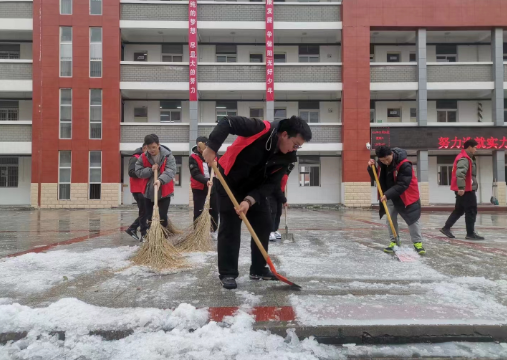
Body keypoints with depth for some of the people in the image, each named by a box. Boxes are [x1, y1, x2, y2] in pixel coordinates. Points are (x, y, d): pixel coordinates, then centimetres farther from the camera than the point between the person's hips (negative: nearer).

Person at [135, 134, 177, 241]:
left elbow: (171, 171, -25)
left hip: (164, 192, -3)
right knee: (149, 216, 13)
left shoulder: (168, 156, -12)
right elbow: (138, 172, -3)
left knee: (162, 216, -1)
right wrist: (151, 170, -18)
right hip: (148, 191, 3)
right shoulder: (143, 157, -2)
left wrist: (161, 180, -41)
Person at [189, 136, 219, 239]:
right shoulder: (193, 158, -11)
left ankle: (213, 231, 25)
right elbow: (195, 174, -22)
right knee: (198, 211, -1)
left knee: (214, 210, 10)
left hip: (213, 186, 4)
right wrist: (206, 181, -37)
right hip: (199, 188, -4)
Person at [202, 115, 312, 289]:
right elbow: (227, 122, -30)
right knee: (230, 228, -7)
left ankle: (259, 269, 18)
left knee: (264, 224, 4)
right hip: (229, 181, -6)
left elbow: (271, 184, -13)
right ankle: (227, 274, 5)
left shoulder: (286, 157, -11)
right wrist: (211, 148, -39)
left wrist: (250, 200, -26)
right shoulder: (261, 129, -28)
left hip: (255, 188, 6)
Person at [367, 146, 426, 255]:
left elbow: (402, 185, -29)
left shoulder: (404, 165, -29)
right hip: (390, 196, 6)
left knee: (412, 218, 0)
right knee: (390, 219, 6)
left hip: (405, 195, -5)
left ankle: (418, 242, 11)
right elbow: (376, 178, 3)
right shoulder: (381, 164, -8)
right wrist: (371, 168, -16)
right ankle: (394, 242, 16)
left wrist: (387, 194, -34)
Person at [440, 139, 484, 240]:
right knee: (471, 211, -3)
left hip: (465, 189, 10)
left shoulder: (465, 158, 18)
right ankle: (470, 234, 3)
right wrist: (461, 187, -35)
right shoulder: (464, 159, -16)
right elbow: (460, 173, -29)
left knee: (459, 210, 14)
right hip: (466, 190, -10)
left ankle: (446, 228, 16)